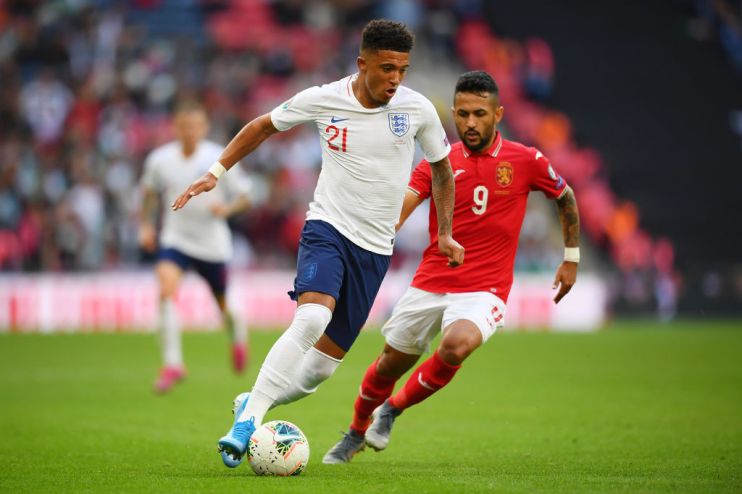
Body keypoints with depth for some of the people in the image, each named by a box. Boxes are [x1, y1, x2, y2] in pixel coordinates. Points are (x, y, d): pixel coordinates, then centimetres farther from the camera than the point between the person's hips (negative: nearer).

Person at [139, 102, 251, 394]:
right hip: (175, 239, 0)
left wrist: (226, 208, -22)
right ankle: (172, 364, -23)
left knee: (224, 305, 12)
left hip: (213, 244, 0)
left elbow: (244, 196, -2)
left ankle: (238, 335, 50)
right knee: (167, 290, -25)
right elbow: (149, 190, 16)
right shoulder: (159, 159, -4)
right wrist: (146, 224, 7)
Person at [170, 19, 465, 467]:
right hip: (328, 228, -2)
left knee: (323, 365, 0)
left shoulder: (418, 110, -5)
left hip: (375, 248, 2)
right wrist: (216, 172, 7)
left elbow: (441, 169, 14)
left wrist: (445, 233, 10)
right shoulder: (322, 100, -7)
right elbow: (264, 126, 11)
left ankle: (252, 405, 25)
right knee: (312, 319, -31)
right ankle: (248, 419, -26)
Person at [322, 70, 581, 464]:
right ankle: (356, 433, 40)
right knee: (389, 364, 9)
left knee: (457, 345, -32)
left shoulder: (526, 161, -2)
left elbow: (566, 199, 16)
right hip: (429, 284, 2)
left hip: (484, 291, -2)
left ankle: (392, 409, -5)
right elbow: (398, 209, -11)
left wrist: (571, 258, 17)